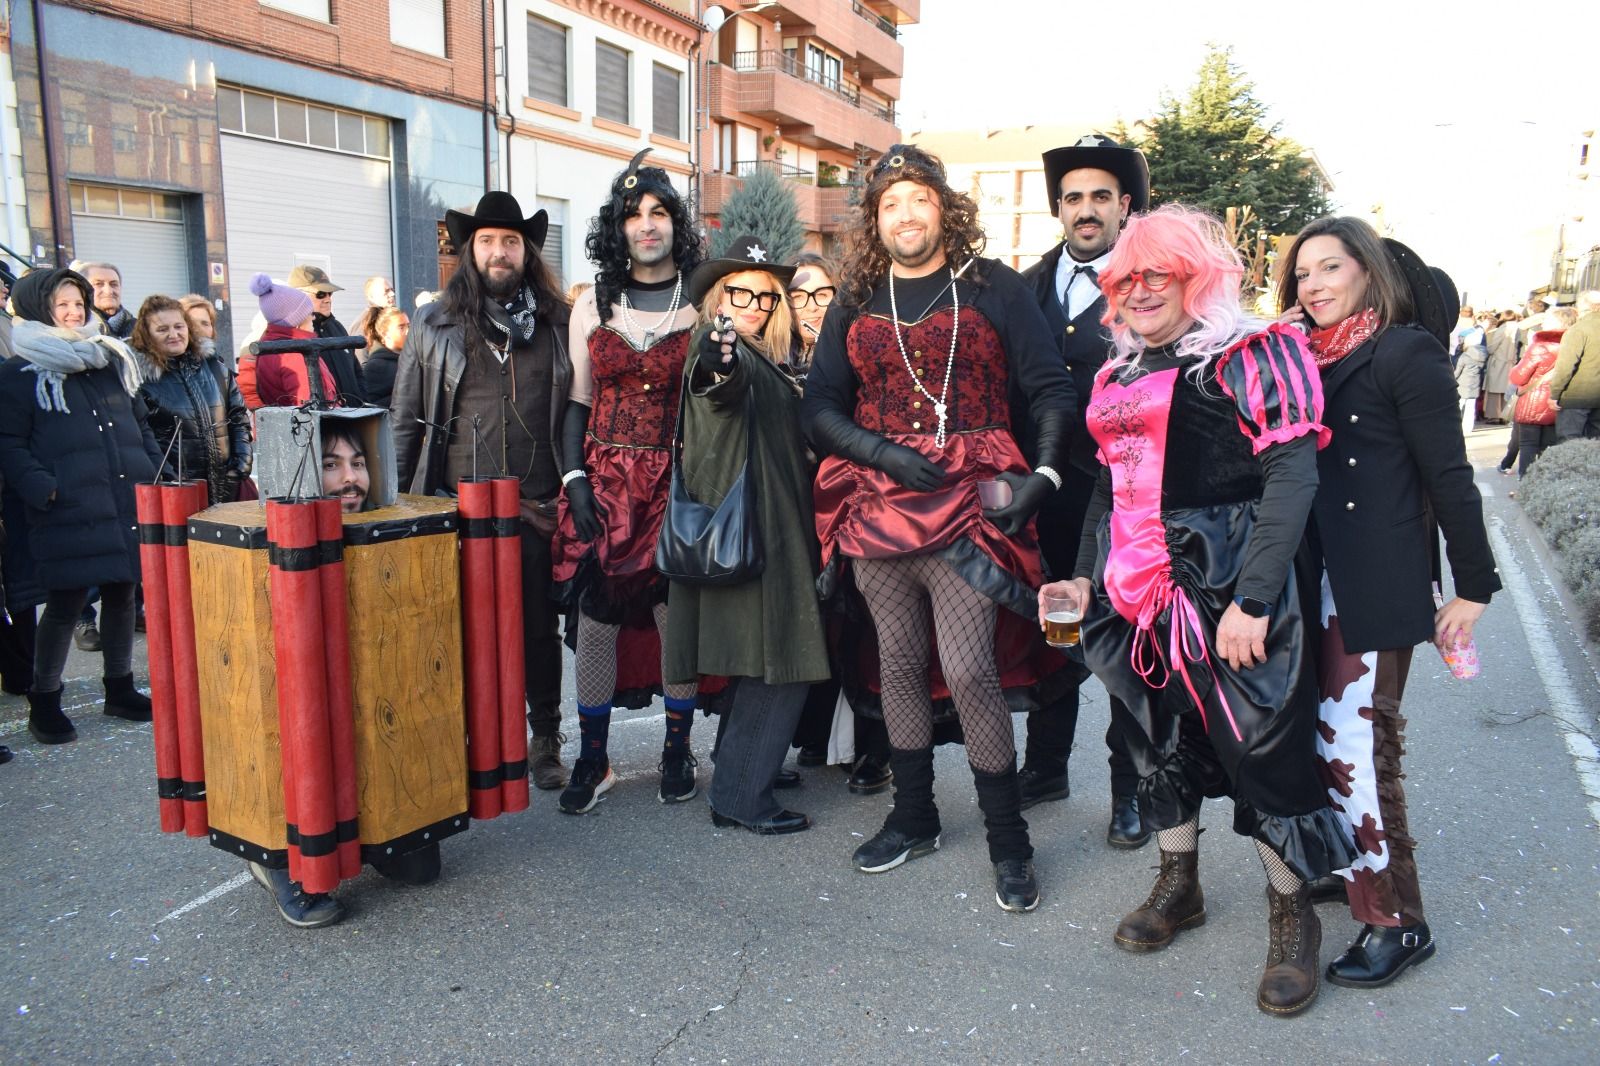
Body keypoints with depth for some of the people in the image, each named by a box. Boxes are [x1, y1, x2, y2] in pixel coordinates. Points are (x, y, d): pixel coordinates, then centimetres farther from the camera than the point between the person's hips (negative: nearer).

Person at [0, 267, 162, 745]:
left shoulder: (111, 360, 16)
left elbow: (141, 426, 21)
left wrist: (155, 477, 11)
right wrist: (43, 489, -17)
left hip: (128, 506, 5)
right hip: (69, 513, -5)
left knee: (122, 596, 12)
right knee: (64, 605, 1)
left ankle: (120, 690, 25)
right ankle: (44, 703, 16)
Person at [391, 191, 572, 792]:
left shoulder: (559, 321, 7)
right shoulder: (434, 325, 7)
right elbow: (405, 418, 9)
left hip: (539, 506, 0)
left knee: (540, 625, 9)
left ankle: (545, 741, 24)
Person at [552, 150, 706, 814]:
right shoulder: (592, 305, 10)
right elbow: (577, 404, 10)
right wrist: (575, 480, -1)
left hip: (677, 481, -2)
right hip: (604, 481, 2)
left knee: (678, 618, 1)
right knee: (595, 620, 3)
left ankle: (677, 752, 19)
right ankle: (593, 760, 17)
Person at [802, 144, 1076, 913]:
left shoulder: (992, 287, 4)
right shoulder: (854, 303, 12)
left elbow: (1051, 389, 1)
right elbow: (820, 407, 7)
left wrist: (1044, 474, -14)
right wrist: (882, 453, -9)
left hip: (967, 507, -3)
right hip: (878, 506, 4)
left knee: (969, 671, -9)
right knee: (898, 661, 11)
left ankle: (1008, 842, 9)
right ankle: (913, 817, 28)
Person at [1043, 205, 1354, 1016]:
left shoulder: (1250, 356, -6)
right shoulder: (1119, 374, 15)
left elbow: (1292, 475, -14)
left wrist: (1253, 599, -21)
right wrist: (1085, 578, 15)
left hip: (1228, 591, -6)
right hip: (1136, 594, 7)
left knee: (1263, 745, 2)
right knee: (1157, 738, 15)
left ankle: (1293, 912, 23)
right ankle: (1178, 885, 34)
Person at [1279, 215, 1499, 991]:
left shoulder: (1405, 351, -7)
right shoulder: (1300, 358, 13)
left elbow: (1448, 476, -8)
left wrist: (1473, 585, -6)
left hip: (1377, 584, -7)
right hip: (1313, 578, 7)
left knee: (1354, 742, -6)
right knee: (1324, 732, 12)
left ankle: (1395, 920, 8)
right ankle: (1343, 863, 29)